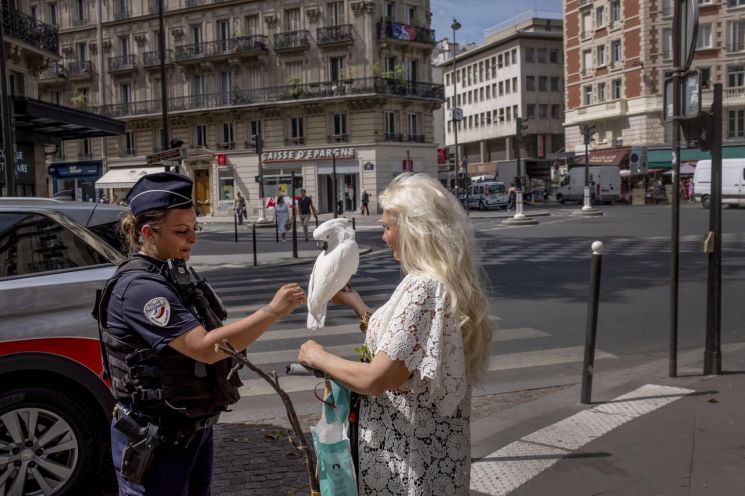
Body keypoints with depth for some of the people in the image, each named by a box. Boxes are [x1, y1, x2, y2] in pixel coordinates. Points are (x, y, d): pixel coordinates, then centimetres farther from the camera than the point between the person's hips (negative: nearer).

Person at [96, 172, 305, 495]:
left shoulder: (174, 272, 5)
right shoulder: (139, 287, -23)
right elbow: (204, 347, -29)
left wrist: (232, 345, 2)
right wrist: (273, 311, -29)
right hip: (156, 439, -8)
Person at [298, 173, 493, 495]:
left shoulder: (423, 288, -25)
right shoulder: (449, 283, 4)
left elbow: (374, 379, -26)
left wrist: (318, 358, -11)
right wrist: (356, 304, 15)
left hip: (410, 453, -9)